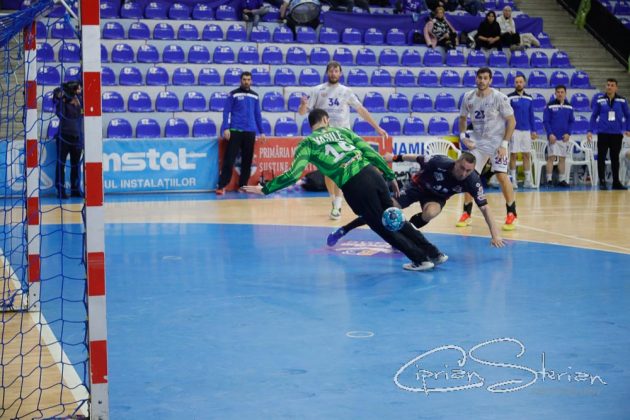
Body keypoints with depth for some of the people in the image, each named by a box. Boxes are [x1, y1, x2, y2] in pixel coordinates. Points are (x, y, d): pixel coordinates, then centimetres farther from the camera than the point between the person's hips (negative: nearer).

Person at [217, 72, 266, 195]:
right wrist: (226, 128, -11)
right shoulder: (234, 94, 1)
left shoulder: (255, 96, 13)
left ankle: (243, 185, 15)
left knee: (247, 160, 6)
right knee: (229, 159, -7)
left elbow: (257, 114, 17)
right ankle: (222, 185, -6)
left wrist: (261, 132, 14)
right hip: (235, 131, -4)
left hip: (250, 132, 4)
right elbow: (226, 112, -1)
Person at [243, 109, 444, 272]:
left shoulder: (307, 143, 11)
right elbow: (371, 153, 15)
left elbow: (293, 174, 0)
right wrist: (391, 176, 22)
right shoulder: (342, 131, 21)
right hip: (372, 174, 4)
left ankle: (420, 260, 15)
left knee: (383, 228, 14)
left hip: (354, 187, -4)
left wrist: (264, 189, 7)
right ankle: (434, 253, 26)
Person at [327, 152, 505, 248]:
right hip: (418, 186, -1)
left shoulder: (472, 180, -29)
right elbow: (418, 158, -14)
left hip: (436, 197, 1)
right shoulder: (440, 162, -32)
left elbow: (484, 206, -26)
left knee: (430, 213, -35)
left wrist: (494, 233, -32)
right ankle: (342, 230, 2)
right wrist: (396, 158, -5)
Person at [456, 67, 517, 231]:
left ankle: (512, 215, -4)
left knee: (502, 175, -14)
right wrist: (463, 136, 1)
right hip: (477, 142, 4)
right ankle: (467, 214, 12)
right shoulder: (468, 97, -1)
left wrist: (504, 144, -16)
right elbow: (463, 118, 15)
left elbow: (511, 121, -10)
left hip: (497, 142, -4)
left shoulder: (499, 97, -13)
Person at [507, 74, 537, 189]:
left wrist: (533, 130, 10)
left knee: (527, 155, 5)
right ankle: (513, 180, 5)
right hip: (514, 130, -4)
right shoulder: (510, 97, -1)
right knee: (513, 155, -2)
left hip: (526, 130, 4)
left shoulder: (529, 98, 10)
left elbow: (531, 115, 14)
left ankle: (528, 181, 10)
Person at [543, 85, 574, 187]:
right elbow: (546, 121, -4)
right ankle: (549, 179, -2)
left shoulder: (569, 107, 7)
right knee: (551, 157, -6)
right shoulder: (550, 106, -3)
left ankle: (562, 180, 13)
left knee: (562, 158, 7)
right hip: (553, 137, -4)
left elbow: (571, 121, 11)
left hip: (564, 137, 4)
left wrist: (568, 133, -3)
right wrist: (550, 134, -13)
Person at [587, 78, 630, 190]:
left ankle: (616, 182, 16)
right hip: (603, 134, -1)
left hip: (617, 134, 1)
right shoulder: (600, 101, 0)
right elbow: (594, 116, 4)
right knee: (601, 158, 1)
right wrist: (590, 131, -2)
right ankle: (602, 182, 8)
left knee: (615, 159, 8)